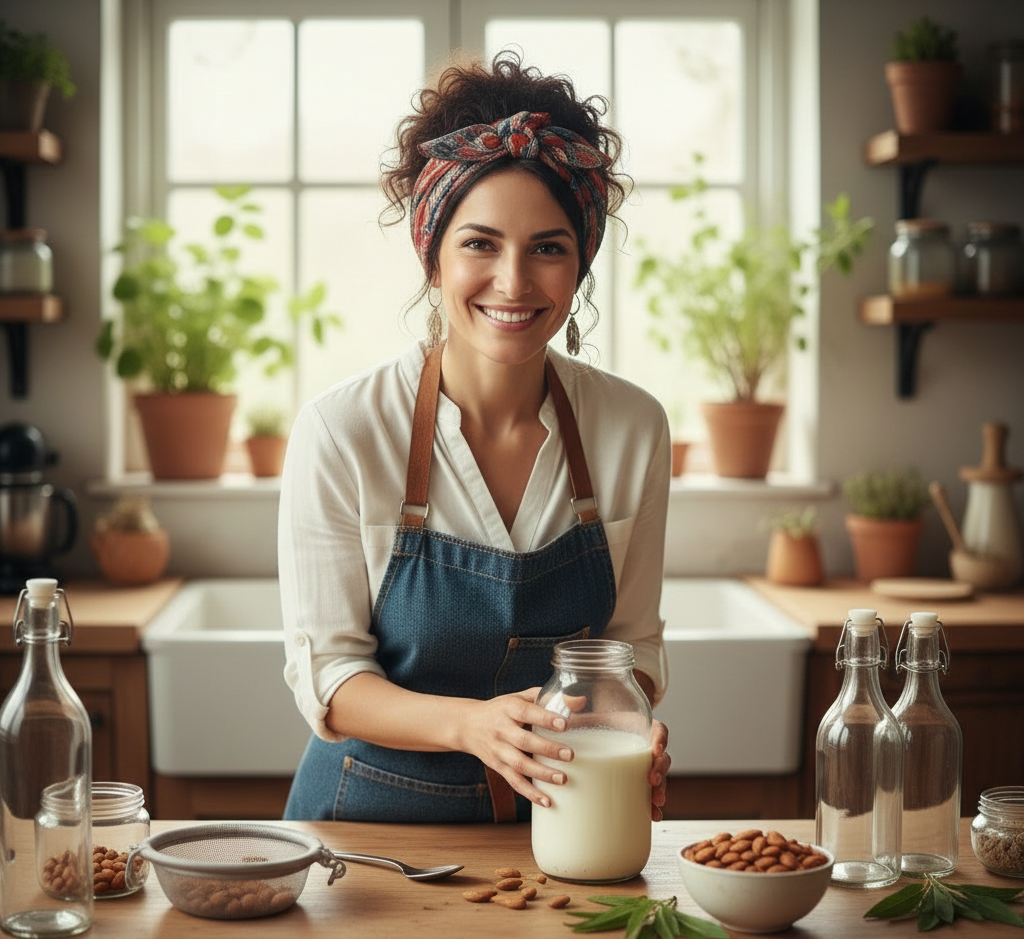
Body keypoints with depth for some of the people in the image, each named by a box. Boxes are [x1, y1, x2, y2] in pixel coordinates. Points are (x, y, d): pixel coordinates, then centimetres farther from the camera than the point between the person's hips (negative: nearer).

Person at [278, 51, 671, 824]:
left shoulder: (633, 427, -4)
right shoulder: (341, 431, -13)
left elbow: (632, 641, 7)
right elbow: (327, 676, -9)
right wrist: (471, 723, -26)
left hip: (557, 821, 4)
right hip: (376, 815, -3)